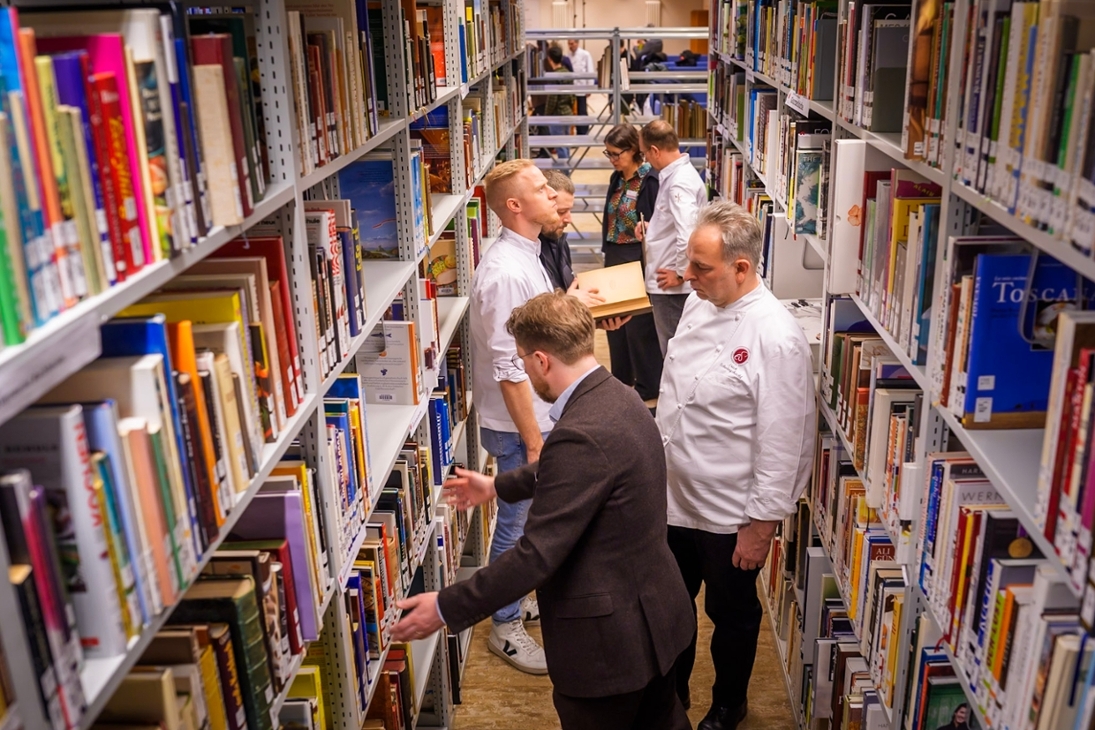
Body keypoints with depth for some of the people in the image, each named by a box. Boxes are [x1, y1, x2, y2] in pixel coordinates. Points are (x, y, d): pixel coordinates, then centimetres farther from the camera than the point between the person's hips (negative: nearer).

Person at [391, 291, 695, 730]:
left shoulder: (581, 435, -30)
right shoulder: (617, 397, 0)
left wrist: (446, 608, -20)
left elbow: (536, 555, -29)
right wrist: (498, 486, 29)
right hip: (656, 613, 9)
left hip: (608, 639, -9)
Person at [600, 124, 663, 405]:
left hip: (638, 260, -8)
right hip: (615, 257, 8)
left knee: (639, 323, 1)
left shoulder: (649, 180, -15)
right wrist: (608, 251, 17)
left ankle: (648, 385, 15)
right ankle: (621, 377, 31)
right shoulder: (617, 179, 10)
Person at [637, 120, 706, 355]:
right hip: (668, 283, 10)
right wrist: (652, 228, 9)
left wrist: (680, 273, -19)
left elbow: (688, 235, -32)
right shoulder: (679, 173, 9)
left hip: (672, 286, -10)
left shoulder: (679, 183, -21)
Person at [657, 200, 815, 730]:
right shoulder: (698, 304, -3)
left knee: (732, 615, 18)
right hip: (675, 497, 7)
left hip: (729, 514, -6)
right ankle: (671, 687, 49)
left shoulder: (776, 337, -26)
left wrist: (761, 525, -16)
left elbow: (782, 443, -22)